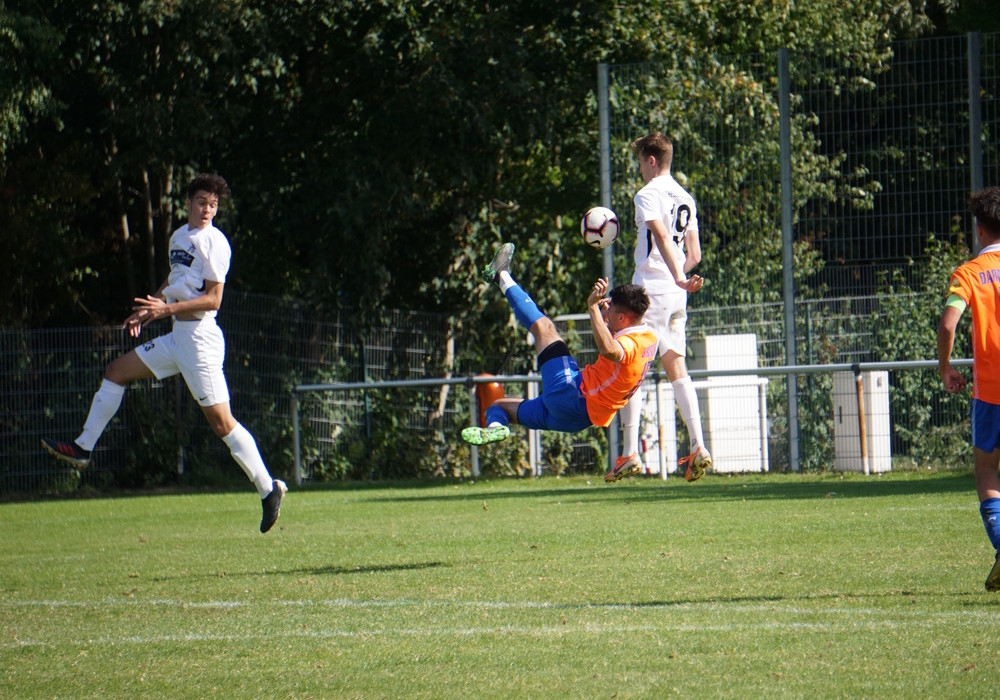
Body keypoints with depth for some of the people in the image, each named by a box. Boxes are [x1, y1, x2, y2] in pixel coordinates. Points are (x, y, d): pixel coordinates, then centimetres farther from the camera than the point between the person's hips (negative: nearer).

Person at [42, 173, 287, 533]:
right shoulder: (178, 237, 14)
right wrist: (149, 309, 22)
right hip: (177, 338, 9)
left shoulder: (214, 241, -11)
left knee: (220, 420, -11)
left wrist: (167, 308, -22)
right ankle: (83, 448, 18)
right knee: (115, 371, 12)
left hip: (200, 337, -9)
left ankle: (269, 489, -6)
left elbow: (212, 299, -16)